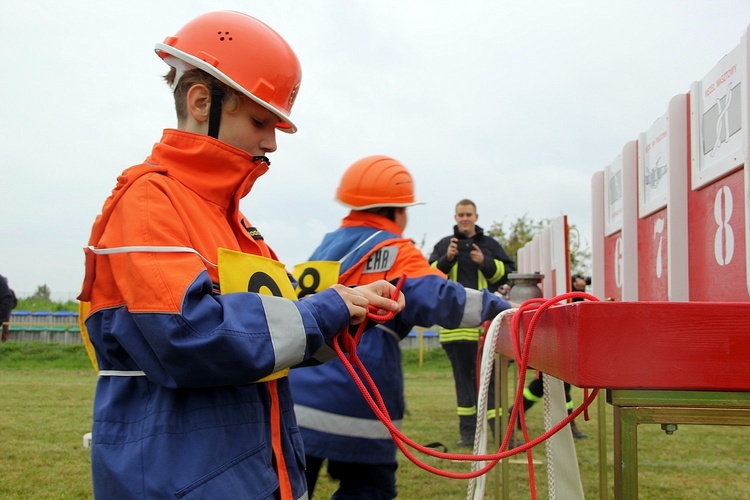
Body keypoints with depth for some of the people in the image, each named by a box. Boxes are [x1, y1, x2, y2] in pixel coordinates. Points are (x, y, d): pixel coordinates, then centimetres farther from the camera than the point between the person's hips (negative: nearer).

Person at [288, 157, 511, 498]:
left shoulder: (327, 246, 18)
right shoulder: (392, 252, -4)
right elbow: (437, 298, -19)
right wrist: (500, 308, -14)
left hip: (298, 401, 7)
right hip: (351, 406, -6)